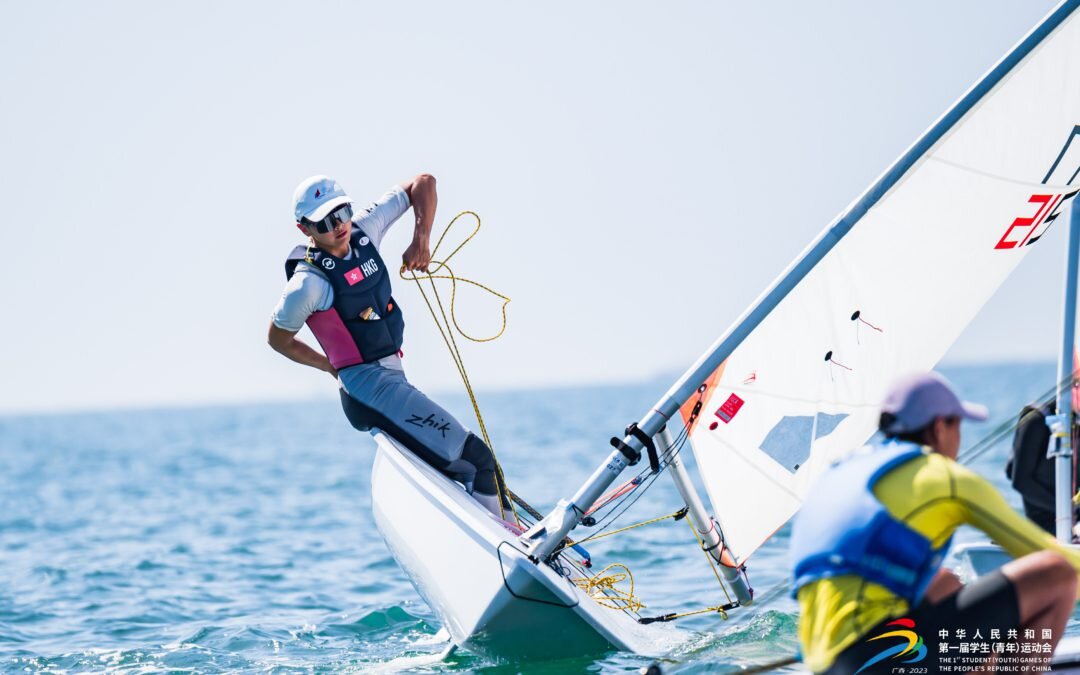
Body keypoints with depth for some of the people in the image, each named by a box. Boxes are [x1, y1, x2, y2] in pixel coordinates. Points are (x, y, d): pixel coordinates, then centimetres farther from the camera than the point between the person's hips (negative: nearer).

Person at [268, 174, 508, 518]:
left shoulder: (364, 228, 3)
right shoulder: (308, 284, -15)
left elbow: (423, 183, 10)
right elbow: (278, 340, 1)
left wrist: (421, 238, -3)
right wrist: (334, 368, 8)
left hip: (395, 376, 9)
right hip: (368, 386, -9)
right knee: (474, 458, -18)